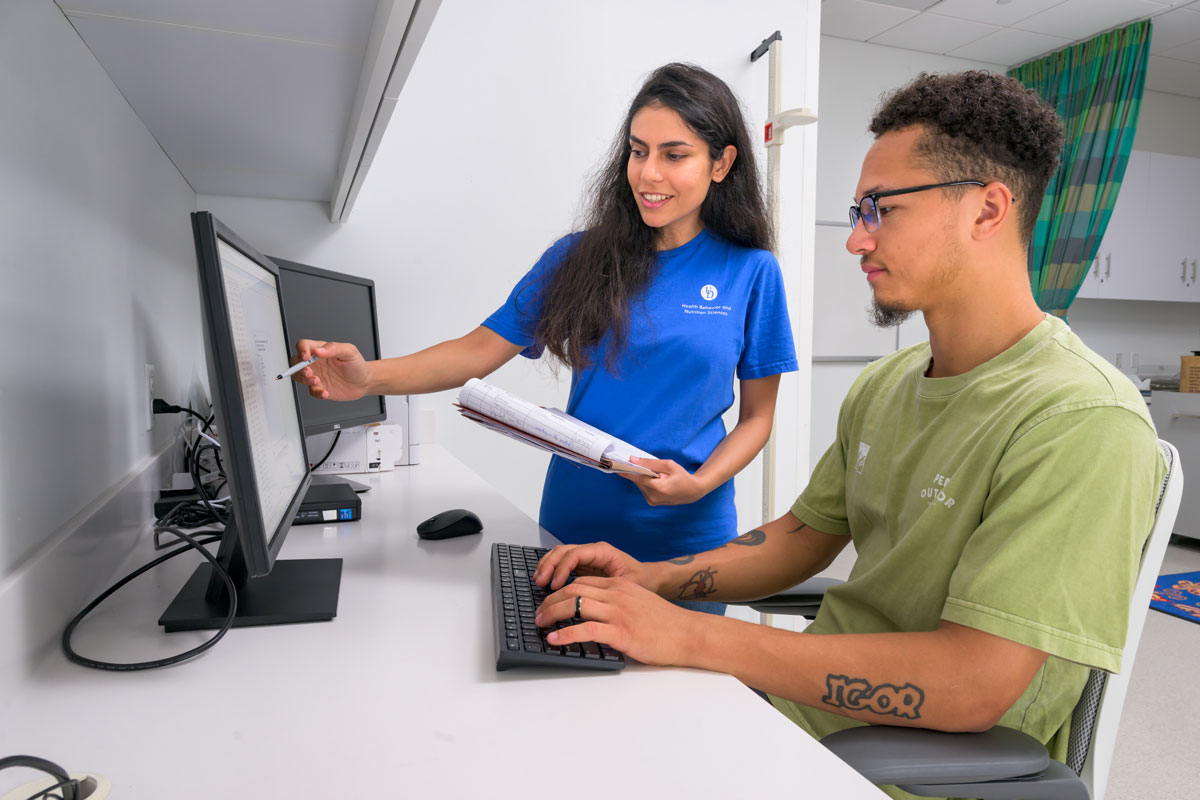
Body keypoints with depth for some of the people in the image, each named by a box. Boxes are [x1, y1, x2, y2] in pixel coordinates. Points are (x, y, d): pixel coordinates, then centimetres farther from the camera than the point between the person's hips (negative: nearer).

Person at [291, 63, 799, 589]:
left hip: (688, 537, -1)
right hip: (574, 524, 2)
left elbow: (756, 416, 2)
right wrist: (370, 377, -20)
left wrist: (699, 485, -16)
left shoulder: (751, 273, -4)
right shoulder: (581, 258, 0)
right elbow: (480, 350, -4)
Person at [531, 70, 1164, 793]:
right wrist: (657, 579, -5)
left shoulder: (1085, 423, -22)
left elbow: (973, 687, -27)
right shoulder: (881, 386, 4)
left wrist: (687, 634, -28)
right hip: (803, 702, 7)